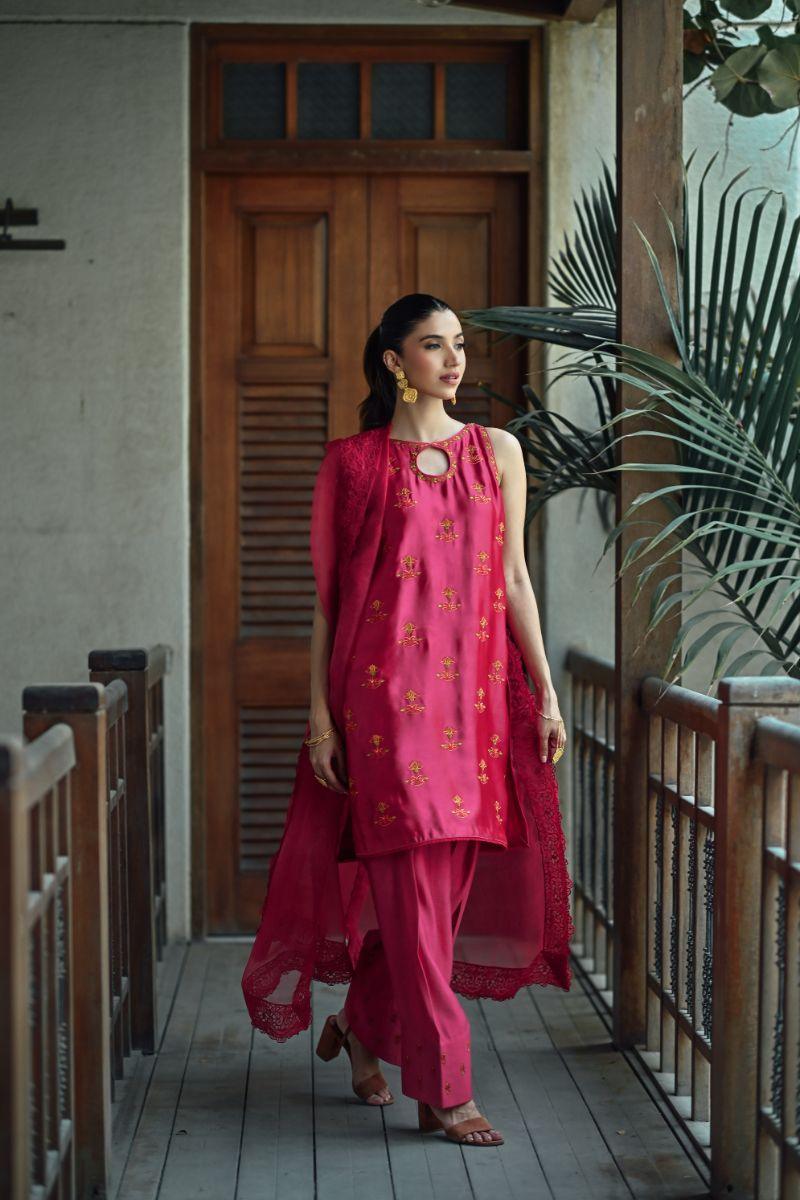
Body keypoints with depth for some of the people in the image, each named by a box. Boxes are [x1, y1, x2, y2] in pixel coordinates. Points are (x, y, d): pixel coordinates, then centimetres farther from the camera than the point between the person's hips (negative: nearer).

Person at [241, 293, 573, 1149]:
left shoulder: (497, 452, 11)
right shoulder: (353, 461, 3)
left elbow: (514, 580, 11)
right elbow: (325, 595, 3)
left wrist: (544, 692, 7)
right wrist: (320, 712, -3)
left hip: (475, 692, 4)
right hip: (385, 693, -4)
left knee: (449, 880, 7)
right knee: (413, 884, -5)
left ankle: (362, 1024, 31)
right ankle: (443, 1091, 1)